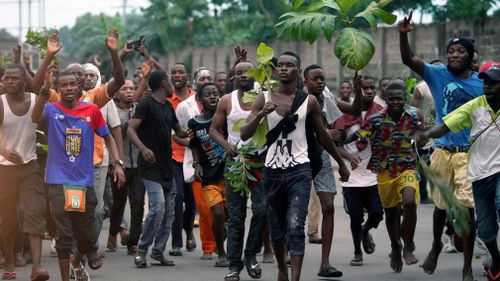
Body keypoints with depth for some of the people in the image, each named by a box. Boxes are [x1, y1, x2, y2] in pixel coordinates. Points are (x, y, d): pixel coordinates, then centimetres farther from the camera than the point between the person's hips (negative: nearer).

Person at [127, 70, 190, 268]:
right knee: (158, 206, -19)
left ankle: (158, 251, 16)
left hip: (166, 166, 8)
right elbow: (131, 129, -18)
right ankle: (142, 249, -6)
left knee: (168, 211, 7)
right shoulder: (146, 105, -9)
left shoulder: (168, 107, 16)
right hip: (150, 165, -8)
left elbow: (178, 131, 27)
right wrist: (143, 148, -35)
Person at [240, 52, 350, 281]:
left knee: (295, 228, -16)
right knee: (276, 230, 14)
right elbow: (244, 135, -6)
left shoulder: (309, 101, 1)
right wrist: (261, 114, -23)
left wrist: (341, 163, 22)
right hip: (272, 171, 2)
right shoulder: (265, 99, 2)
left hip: (299, 171, -2)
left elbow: (322, 135, 14)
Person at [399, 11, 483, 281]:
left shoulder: (481, 84, 2)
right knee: (441, 205, 16)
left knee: (467, 207, -8)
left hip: (469, 153, -1)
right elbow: (408, 60, -11)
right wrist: (403, 36, -28)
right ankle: (436, 246, 44)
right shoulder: (438, 75, 1)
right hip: (442, 150, 1)